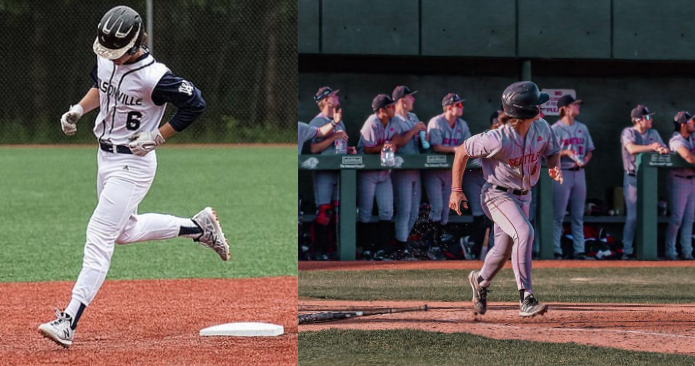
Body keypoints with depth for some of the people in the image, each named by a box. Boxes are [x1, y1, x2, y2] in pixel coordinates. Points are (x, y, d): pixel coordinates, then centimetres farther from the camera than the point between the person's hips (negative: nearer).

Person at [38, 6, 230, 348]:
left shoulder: (153, 76, -25)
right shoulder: (106, 59, -2)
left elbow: (195, 104, -20)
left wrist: (158, 137, -19)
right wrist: (78, 109, 3)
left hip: (133, 163, -9)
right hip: (105, 156, 9)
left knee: (99, 237, -14)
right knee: (125, 231, 23)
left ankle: (68, 323, -17)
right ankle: (198, 227, 38)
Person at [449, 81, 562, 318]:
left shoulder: (541, 129, -11)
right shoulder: (499, 140, -29)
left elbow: (552, 151, 10)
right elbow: (462, 151, -16)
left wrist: (555, 167, -14)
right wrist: (456, 190, -13)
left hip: (523, 196, 7)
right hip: (498, 195, -7)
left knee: (505, 249, 18)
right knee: (524, 232, -28)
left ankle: (480, 280, 50)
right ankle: (525, 300, -28)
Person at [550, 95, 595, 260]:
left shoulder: (582, 128, 14)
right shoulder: (555, 129, -4)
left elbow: (589, 150, 17)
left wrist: (586, 158, -4)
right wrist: (566, 153, -21)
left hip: (579, 172, 6)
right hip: (562, 173, -6)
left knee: (578, 216, 6)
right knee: (558, 215, -5)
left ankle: (579, 251, 8)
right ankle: (556, 251, -4)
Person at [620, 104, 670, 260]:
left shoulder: (653, 134, 11)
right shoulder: (628, 132, -6)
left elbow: (665, 150, 5)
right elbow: (631, 149, -23)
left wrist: (663, 150, -19)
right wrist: (651, 147, -16)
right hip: (633, 178, -5)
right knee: (632, 216, -7)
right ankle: (627, 251, -1)